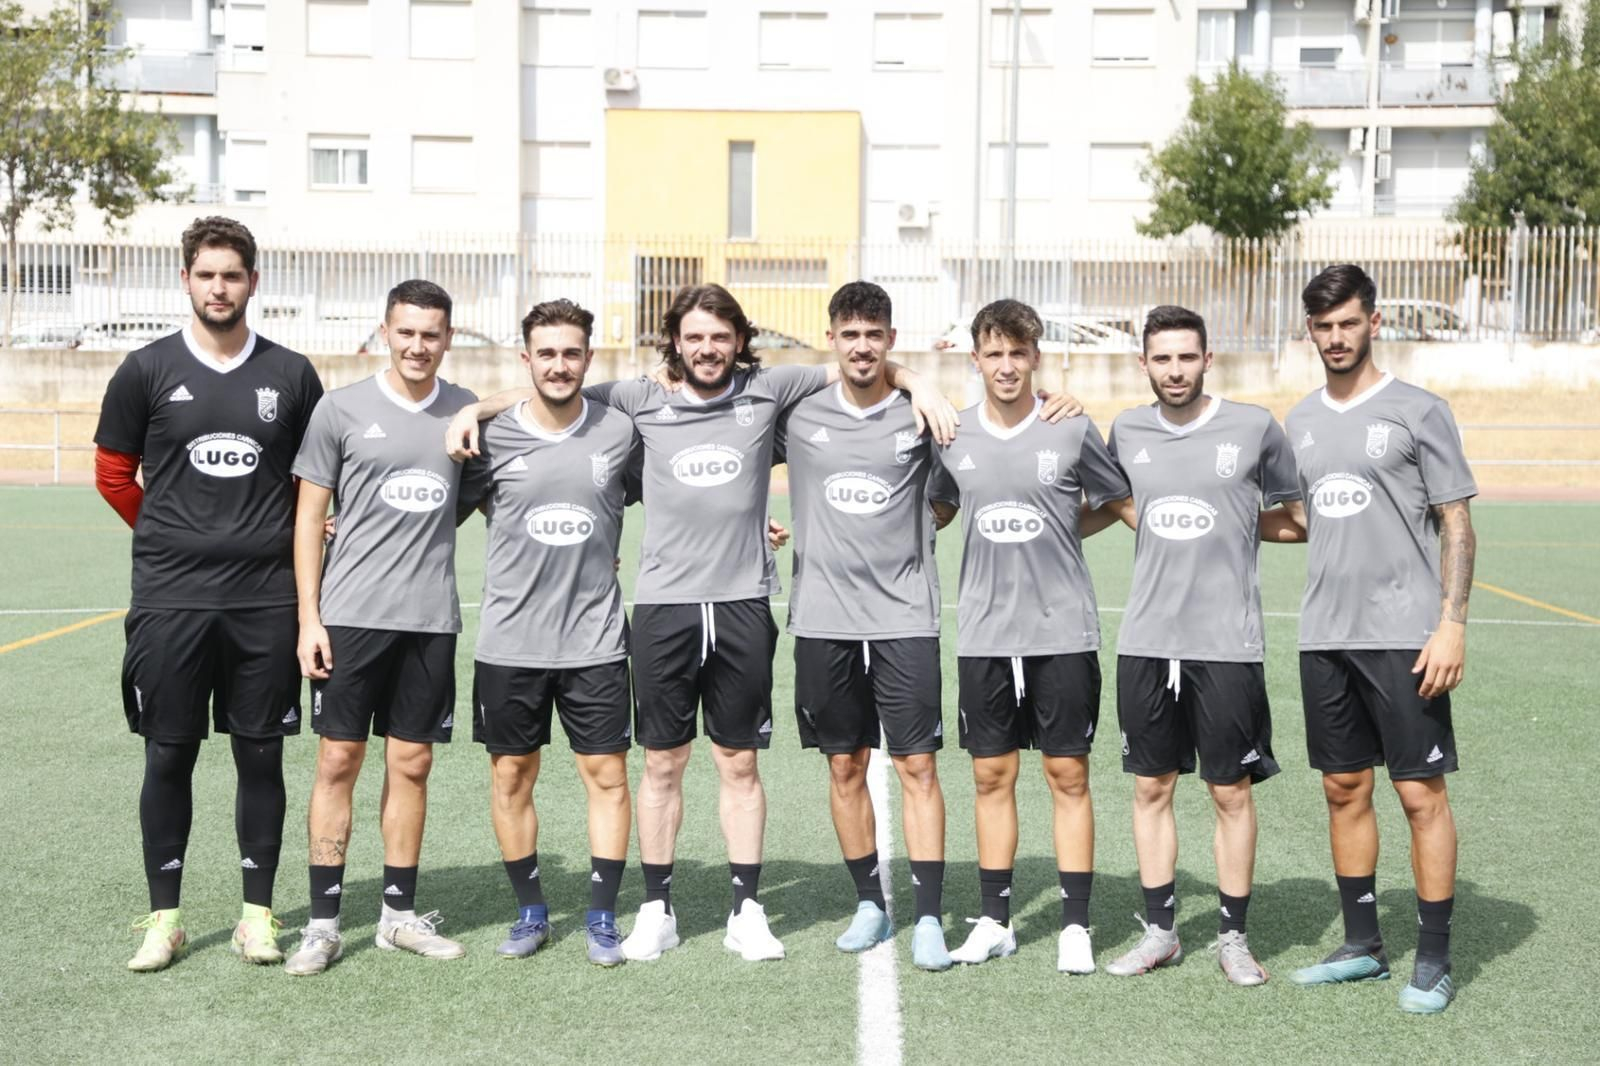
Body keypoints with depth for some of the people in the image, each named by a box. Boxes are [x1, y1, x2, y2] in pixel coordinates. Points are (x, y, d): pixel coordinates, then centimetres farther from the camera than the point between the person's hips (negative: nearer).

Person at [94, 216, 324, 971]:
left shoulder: (291, 375, 4)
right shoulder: (146, 371, 1)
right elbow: (114, 475, 9)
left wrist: (276, 539, 7)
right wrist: (173, 539, 11)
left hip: (266, 599, 1)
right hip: (170, 598, 0)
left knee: (261, 754, 6)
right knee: (169, 754, 5)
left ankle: (258, 912, 15)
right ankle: (164, 916, 15)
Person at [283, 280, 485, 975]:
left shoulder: (466, 412, 6)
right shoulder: (342, 409, -1)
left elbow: (482, 498, 20)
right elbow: (309, 515, 0)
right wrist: (308, 618, -4)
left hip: (432, 618, 3)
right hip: (351, 615, -2)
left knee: (411, 764, 8)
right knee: (338, 762, 1)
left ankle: (400, 914, 19)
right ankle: (323, 923, 8)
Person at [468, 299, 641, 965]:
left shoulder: (620, 431, 1)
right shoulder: (491, 437, -2)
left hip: (595, 639, 0)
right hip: (509, 641, 0)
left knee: (607, 775, 2)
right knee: (511, 777, 8)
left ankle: (603, 916, 15)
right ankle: (531, 911, 24)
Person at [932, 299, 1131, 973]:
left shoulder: (1072, 430, -3)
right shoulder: (952, 436, 3)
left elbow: (1122, 503, 8)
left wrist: (1057, 532, -1)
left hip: (1063, 631, -2)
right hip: (984, 633, 2)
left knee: (1067, 774, 2)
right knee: (992, 776, 8)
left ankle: (1076, 926, 10)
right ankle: (994, 921, 18)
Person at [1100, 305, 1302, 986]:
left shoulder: (1254, 427, -3)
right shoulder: (1127, 431, 6)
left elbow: (1294, 516, 9)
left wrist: (1234, 527, -2)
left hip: (1228, 642, -3)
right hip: (1146, 641, 3)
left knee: (1231, 792, 4)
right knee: (1151, 788, 8)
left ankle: (1233, 936, 17)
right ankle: (1159, 931, 20)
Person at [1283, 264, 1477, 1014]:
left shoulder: (1418, 411, -4)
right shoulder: (1300, 422, 12)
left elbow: (1456, 525, -5)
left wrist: (1452, 623, -13)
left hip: (1403, 635, -5)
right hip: (1325, 636, 6)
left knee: (1421, 792, -2)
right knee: (1345, 790, 11)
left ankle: (1435, 961, 7)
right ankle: (1363, 945, 23)